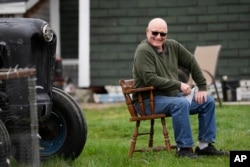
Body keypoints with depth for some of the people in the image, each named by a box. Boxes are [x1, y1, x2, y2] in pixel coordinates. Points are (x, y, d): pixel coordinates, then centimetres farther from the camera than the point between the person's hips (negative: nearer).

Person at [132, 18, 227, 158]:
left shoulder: (173, 46, 5)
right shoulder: (143, 51, -16)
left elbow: (192, 63, 13)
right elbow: (151, 79, -25)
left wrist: (202, 88, 6)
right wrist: (179, 85, -23)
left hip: (172, 96, 8)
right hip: (149, 101, -8)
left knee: (208, 101, 0)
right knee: (181, 103, -34)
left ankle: (205, 145, 1)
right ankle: (184, 148, -25)